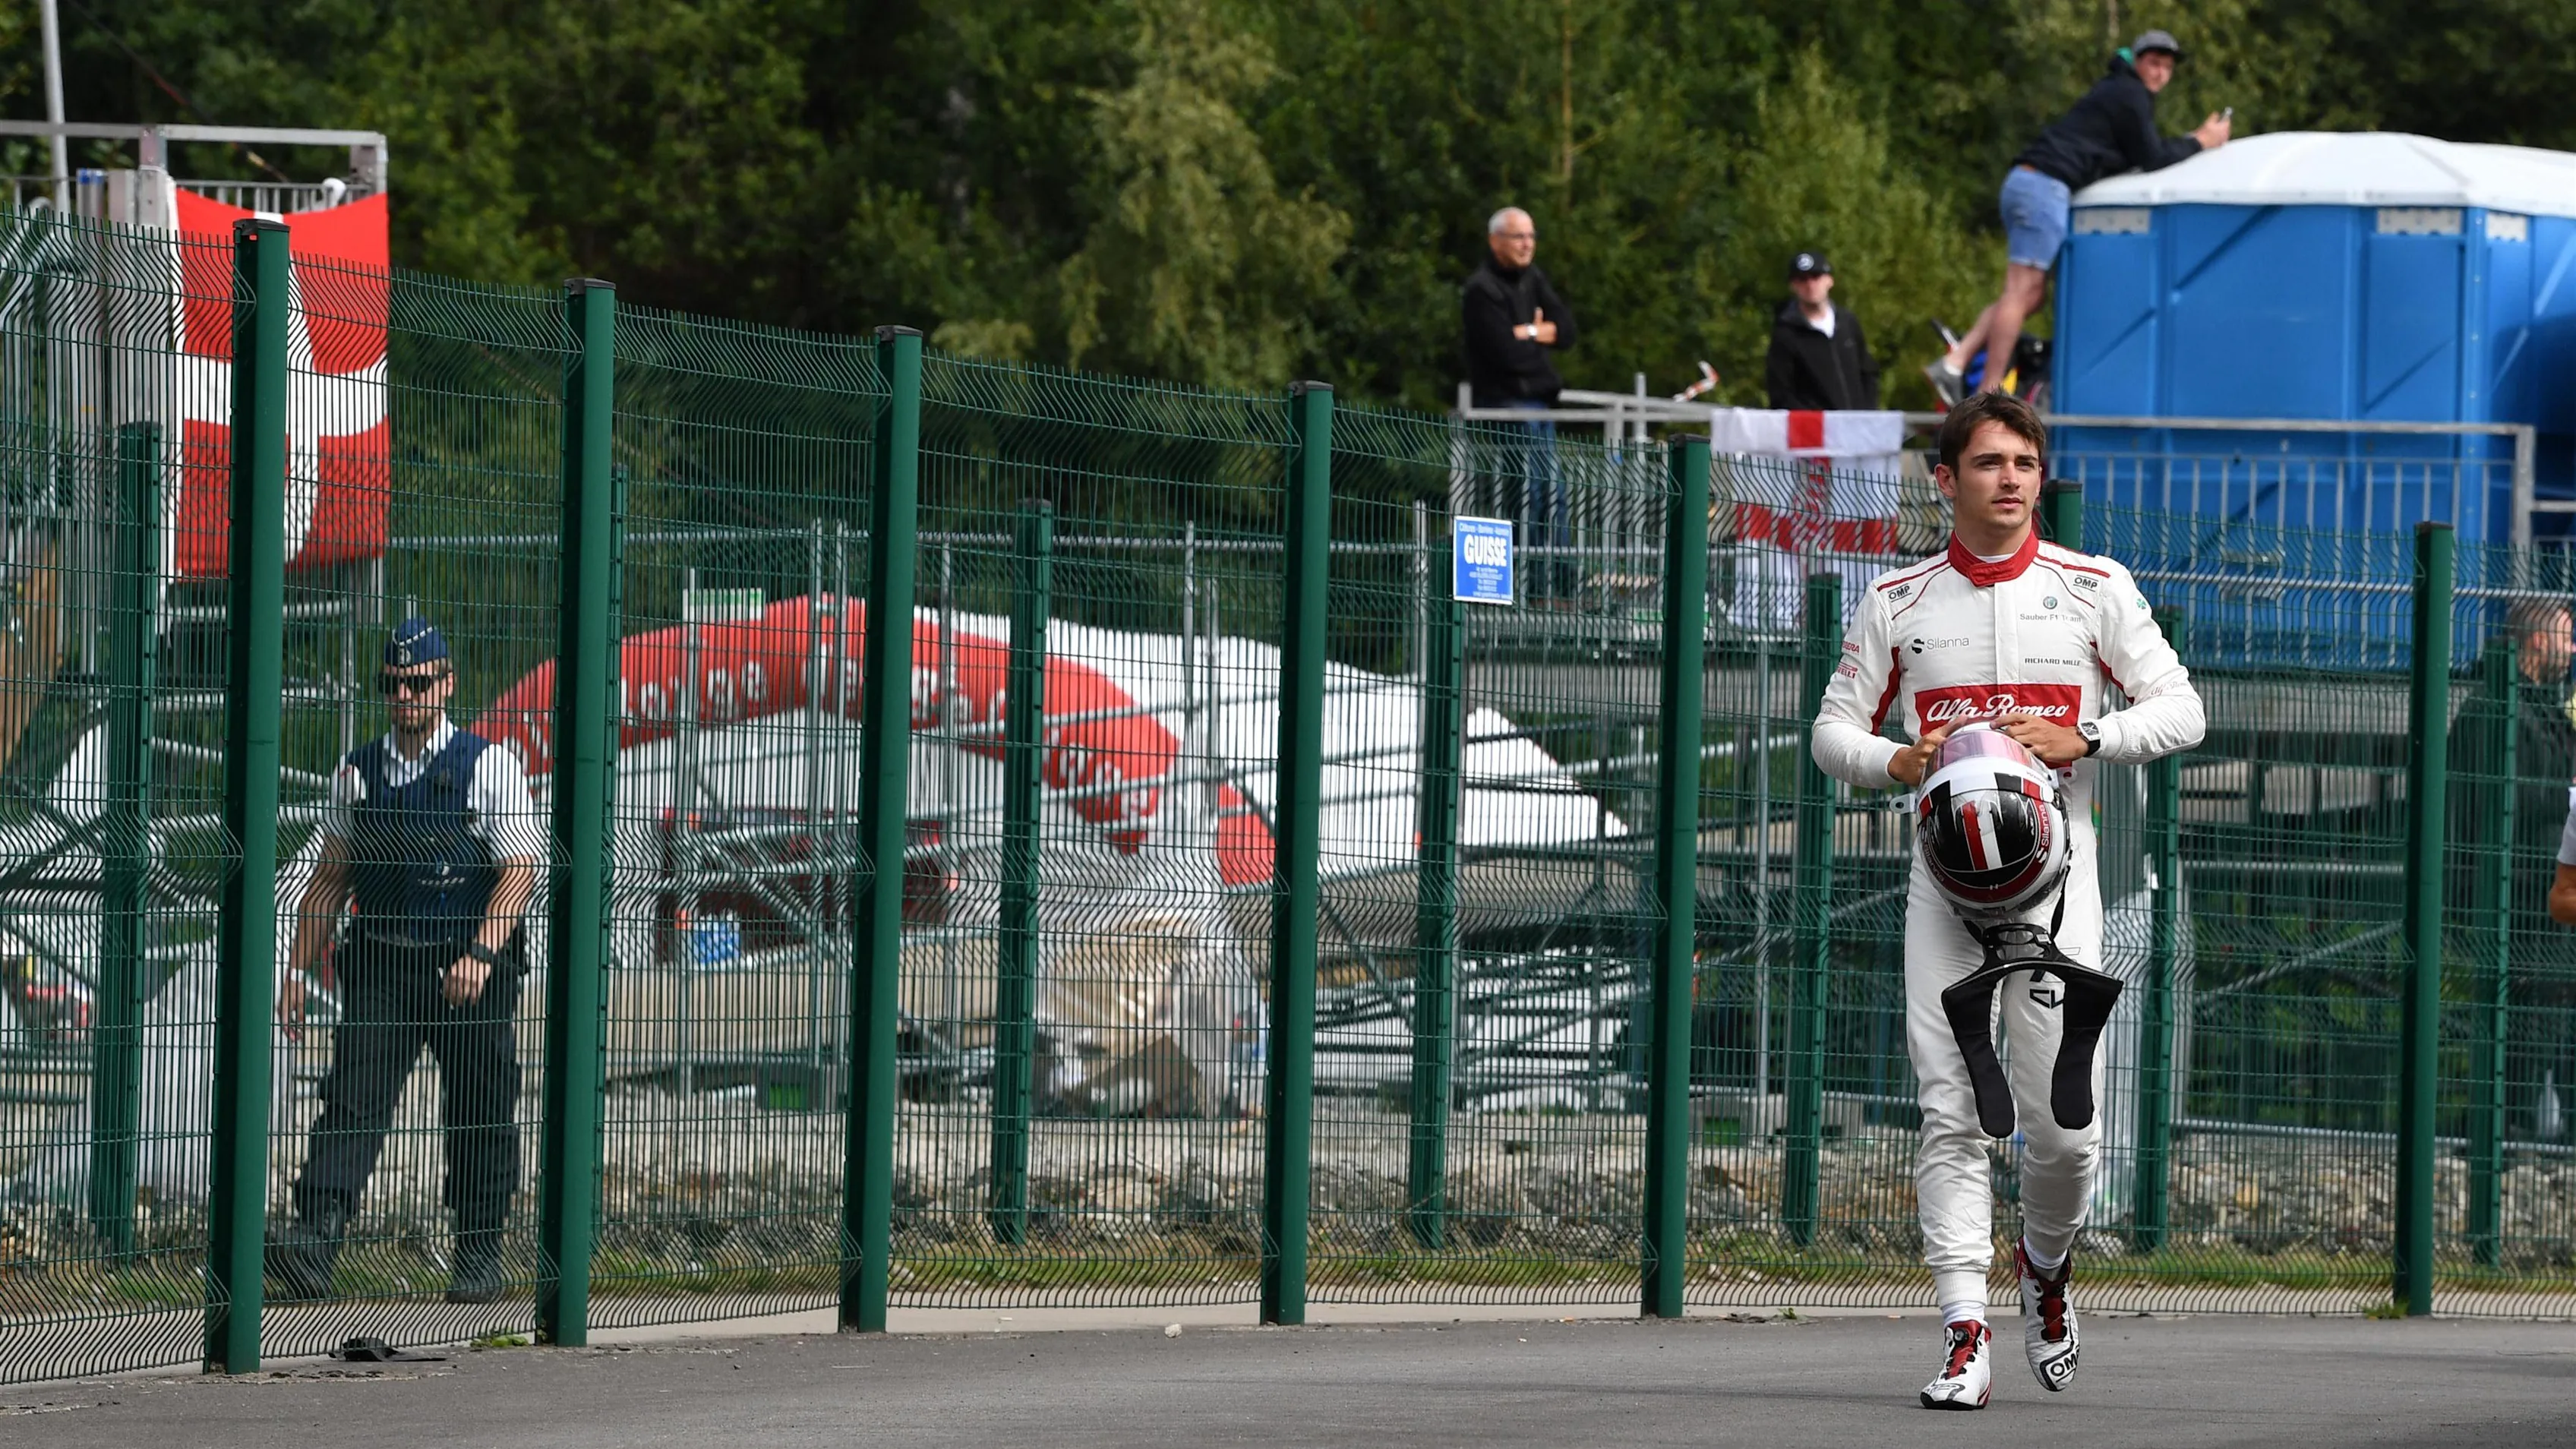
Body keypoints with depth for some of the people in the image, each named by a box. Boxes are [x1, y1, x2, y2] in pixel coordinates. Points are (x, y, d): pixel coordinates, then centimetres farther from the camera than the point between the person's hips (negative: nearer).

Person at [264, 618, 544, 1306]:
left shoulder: (491, 767, -1)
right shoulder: (356, 775, 11)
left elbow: (521, 870, -8)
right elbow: (331, 877, 16)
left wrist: (480, 952, -22)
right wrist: (299, 967, 8)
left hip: (470, 972, -2)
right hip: (381, 964, 2)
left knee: (478, 1116, 4)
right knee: (352, 1100, -11)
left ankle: (480, 1251, 17)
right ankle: (314, 1239, -23)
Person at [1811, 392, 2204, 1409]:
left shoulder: (2092, 588, 5)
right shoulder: (1897, 601, 9)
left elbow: (2180, 711, 4)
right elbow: (1834, 728, 12)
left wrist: (2081, 740, -13)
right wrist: (1897, 762, -10)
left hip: (2053, 874, -1)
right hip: (1944, 873, 1)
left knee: (2064, 1124, -6)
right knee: (1950, 1114, -8)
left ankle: (2046, 1262, 25)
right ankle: (1965, 1336, -8)